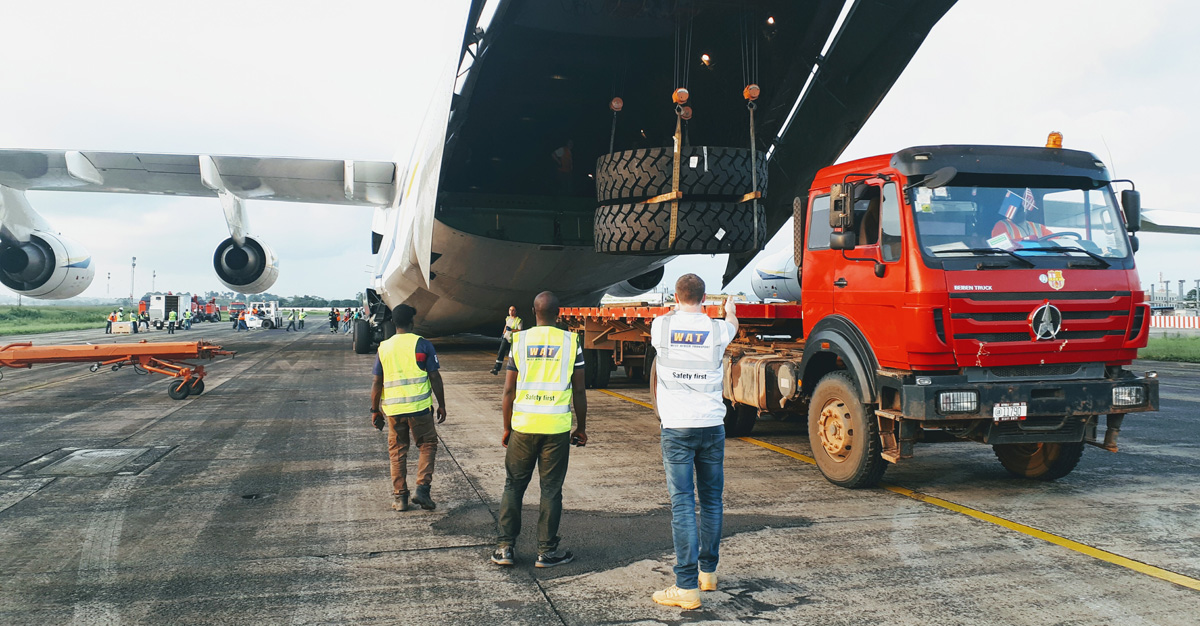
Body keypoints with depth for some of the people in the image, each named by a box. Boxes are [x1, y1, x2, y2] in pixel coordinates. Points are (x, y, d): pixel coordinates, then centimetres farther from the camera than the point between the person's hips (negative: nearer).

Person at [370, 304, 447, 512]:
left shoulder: (384, 348, 6)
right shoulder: (422, 344, -3)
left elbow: (377, 383, 7)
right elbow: (435, 377, -4)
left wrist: (375, 410, 15)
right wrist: (441, 405, 5)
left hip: (393, 409, 3)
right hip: (419, 406, -3)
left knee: (397, 452, 12)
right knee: (427, 445, 11)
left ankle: (400, 497, 14)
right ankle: (422, 488, -1)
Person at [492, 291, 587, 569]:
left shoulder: (519, 340, 2)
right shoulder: (571, 341, 0)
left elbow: (509, 390, 3)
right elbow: (579, 391, 2)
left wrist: (507, 428, 13)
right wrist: (581, 428, 13)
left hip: (523, 424, 1)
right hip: (557, 426, -1)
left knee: (513, 485, 12)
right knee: (551, 489, 7)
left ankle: (505, 547, 14)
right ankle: (546, 551, 13)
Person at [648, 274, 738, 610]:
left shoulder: (662, 326, -1)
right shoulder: (717, 329, 3)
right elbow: (732, 323, 29)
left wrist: (674, 310, 49)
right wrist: (729, 308, 53)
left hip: (677, 426, -2)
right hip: (713, 424, 2)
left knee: (682, 503, -3)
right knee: (711, 500, 15)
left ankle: (687, 586, -4)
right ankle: (708, 571, 29)